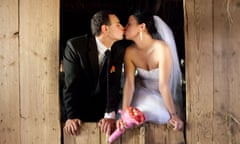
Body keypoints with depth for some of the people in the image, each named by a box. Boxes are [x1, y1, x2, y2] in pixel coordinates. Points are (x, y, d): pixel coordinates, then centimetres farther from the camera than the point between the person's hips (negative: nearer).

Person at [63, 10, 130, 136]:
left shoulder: (119, 50, -6)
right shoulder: (75, 46, -16)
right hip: (78, 107, -3)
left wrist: (110, 115, -25)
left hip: (102, 110, 3)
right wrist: (72, 117, -29)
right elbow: (71, 84, -19)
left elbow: (114, 84, -11)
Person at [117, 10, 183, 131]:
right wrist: (124, 113, -32)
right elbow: (129, 83, -21)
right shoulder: (129, 51, -14)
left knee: (159, 116, -28)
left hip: (162, 95, -2)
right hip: (143, 93, 3)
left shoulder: (161, 48, -27)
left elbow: (163, 85, -29)